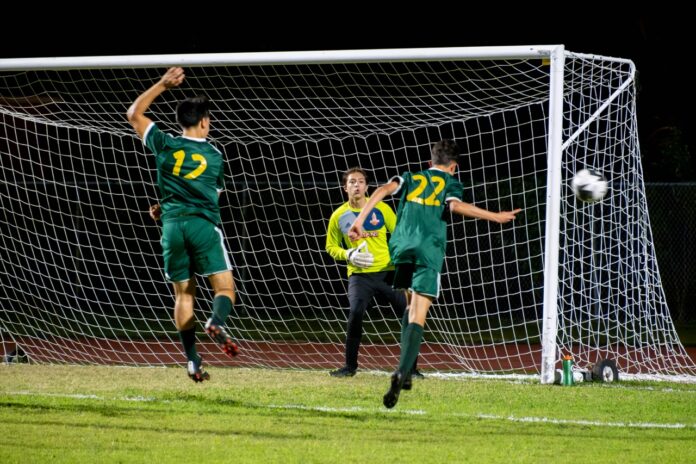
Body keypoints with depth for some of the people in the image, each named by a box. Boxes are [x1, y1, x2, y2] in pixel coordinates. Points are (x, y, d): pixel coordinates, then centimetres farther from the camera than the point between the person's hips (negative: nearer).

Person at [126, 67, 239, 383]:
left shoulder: (165, 146, 6)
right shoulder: (214, 156, 9)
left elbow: (134, 114, 20)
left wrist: (163, 84, 19)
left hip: (172, 226, 2)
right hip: (203, 225, -2)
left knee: (183, 294, 8)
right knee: (224, 288, 0)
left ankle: (192, 360, 1)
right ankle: (217, 322, -34)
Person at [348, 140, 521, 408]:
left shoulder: (411, 178, 23)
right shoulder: (450, 184, 15)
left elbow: (384, 190, 4)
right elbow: (456, 206, -7)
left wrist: (360, 220, -2)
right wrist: (495, 217, -1)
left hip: (402, 247, 3)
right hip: (429, 252, -3)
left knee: (411, 307, 26)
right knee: (417, 318, -11)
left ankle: (405, 368, 16)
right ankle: (401, 373, -31)